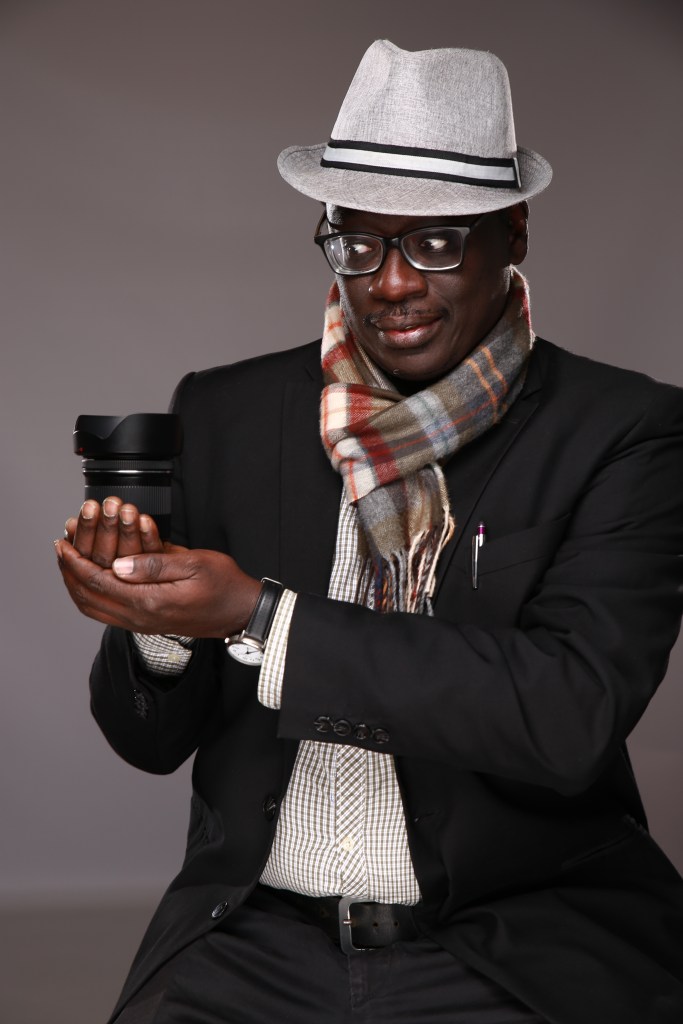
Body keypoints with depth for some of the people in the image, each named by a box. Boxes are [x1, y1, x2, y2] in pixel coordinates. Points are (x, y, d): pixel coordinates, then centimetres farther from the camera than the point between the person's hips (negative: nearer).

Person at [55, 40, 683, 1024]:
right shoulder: (224, 414, 6)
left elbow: (573, 716, -18)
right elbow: (154, 741, 9)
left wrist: (260, 618, -21)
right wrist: (157, 623, -15)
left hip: (521, 944, -1)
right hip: (260, 936, 2)